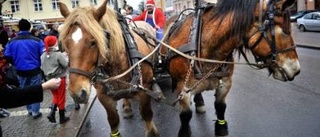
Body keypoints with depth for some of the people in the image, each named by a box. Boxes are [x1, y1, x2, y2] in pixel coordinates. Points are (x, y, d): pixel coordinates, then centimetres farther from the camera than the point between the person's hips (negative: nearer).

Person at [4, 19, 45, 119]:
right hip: (34, 70, -3)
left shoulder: (12, 42, -3)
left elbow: (7, 57, -2)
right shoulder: (37, 40, -11)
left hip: (21, 71, 3)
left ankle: (29, 109, 31)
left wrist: (16, 64, 15)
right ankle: (35, 112, 13)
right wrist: (40, 64, 8)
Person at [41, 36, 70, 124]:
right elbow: (66, 65, -17)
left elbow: (42, 68, 7)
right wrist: (65, 57, -2)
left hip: (49, 79, 5)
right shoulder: (59, 54, -19)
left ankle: (52, 113, 4)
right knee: (61, 98, 8)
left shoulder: (43, 55, -1)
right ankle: (62, 118, 18)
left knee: (55, 96, 22)